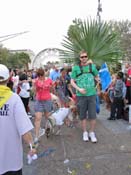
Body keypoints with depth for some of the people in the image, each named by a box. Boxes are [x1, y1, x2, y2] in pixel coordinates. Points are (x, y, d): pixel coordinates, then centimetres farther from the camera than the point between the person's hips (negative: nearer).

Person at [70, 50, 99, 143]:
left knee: (93, 115, 2)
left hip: (92, 94, 1)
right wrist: (79, 89, -12)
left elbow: (97, 77, 20)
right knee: (83, 115, 9)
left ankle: (92, 133, 19)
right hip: (81, 95, -1)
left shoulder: (92, 66, 6)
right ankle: (85, 132, 25)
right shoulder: (76, 68, 0)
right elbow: (72, 81, 2)